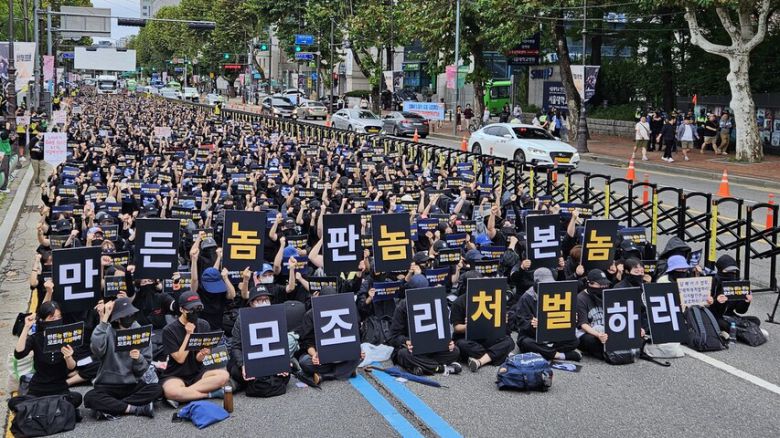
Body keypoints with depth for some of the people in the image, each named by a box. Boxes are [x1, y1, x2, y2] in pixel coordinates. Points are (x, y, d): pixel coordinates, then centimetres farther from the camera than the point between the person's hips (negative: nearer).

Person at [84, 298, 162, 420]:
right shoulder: (107, 331, -5)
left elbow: (142, 370, -2)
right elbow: (97, 350, -29)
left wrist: (138, 359, -24)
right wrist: (103, 320, -27)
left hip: (133, 385, 2)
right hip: (107, 385, -1)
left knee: (157, 389, -26)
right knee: (90, 398, -31)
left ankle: (109, 407, -20)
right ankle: (139, 409, -24)